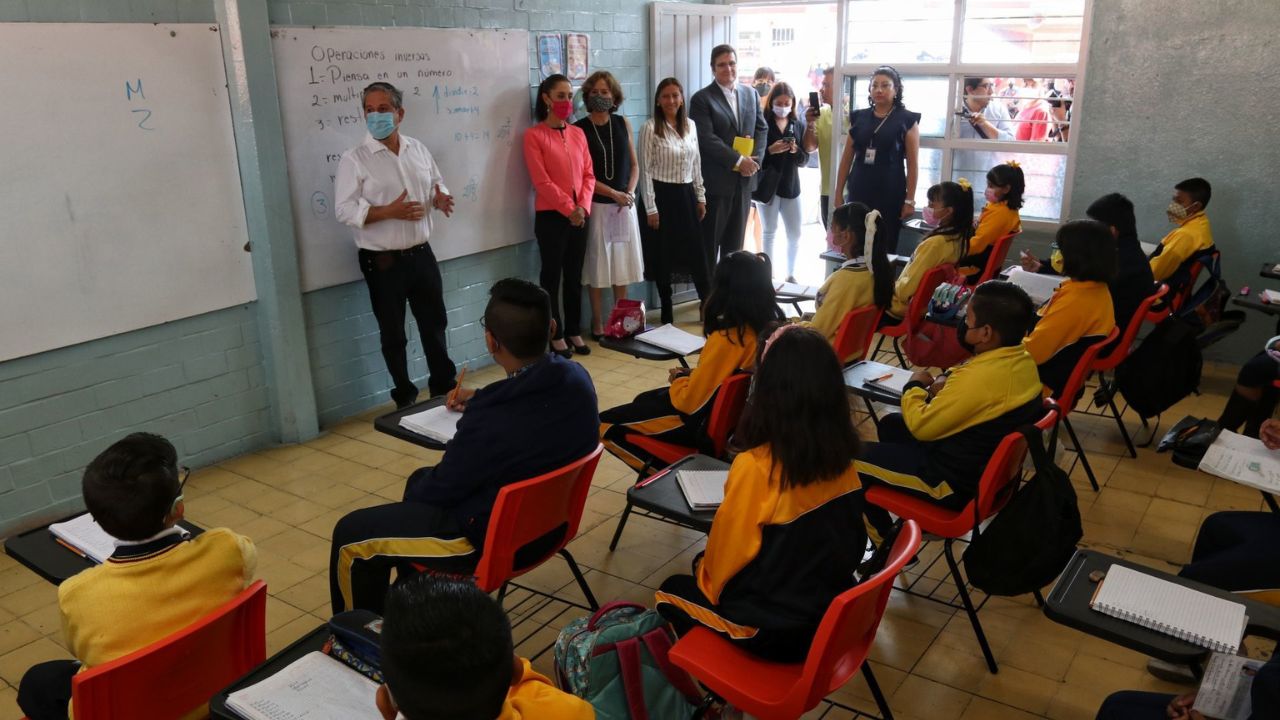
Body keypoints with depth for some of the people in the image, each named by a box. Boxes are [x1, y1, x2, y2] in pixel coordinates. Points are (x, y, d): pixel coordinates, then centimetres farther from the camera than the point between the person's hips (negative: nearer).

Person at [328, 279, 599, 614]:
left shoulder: (488, 424, -35)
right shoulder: (576, 377, -12)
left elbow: (440, 489, -16)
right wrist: (482, 401, 12)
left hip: (493, 537, -8)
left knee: (350, 536, 9)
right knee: (420, 478, 31)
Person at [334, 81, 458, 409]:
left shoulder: (419, 150, 6)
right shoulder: (354, 159, -9)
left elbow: (436, 184, 17)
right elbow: (344, 210, -15)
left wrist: (441, 199, -7)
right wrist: (390, 211, -26)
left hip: (422, 254, 4)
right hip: (382, 262, -4)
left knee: (435, 323, 15)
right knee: (393, 334, 8)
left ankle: (444, 387, 32)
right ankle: (405, 398, 24)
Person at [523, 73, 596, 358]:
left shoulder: (578, 133, 11)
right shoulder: (534, 135, -5)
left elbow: (588, 174, 8)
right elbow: (541, 181, -12)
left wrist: (583, 206, -7)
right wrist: (568, 208, -16)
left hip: (580, 214, 5)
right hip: (550, 216, -5)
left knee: (575, 276, 11)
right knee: (552, 276, 3)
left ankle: (574, 331, 21)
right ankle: (556, 336, 10)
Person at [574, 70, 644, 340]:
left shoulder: (622, 124, 7)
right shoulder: (579, 129, -4)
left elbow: (634, 165, 11)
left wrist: (629, 192, -6)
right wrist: (613, 193, -14)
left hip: (624, 204, 4)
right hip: (596, 204, -4)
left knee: (622, 262, 8)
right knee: (597, 264, 0)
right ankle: (597, 323, 10)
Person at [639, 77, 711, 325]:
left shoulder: (690, 126, 7)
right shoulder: (650, 128, -9)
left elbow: (696, 164, 13)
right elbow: (645, 170, -10)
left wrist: (701, 197, 10)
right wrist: (650, 208, -13)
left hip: (686, 195, 4)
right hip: (663, 195, -4)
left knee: (697, 251, 6)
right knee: (664, 255, 4)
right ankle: (667, 311, 16)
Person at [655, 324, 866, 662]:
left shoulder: (755, 467, -28)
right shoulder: (842, 462, -9)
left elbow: (726, 555, -14)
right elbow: (850, 545, 7)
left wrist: (705, 572, 8)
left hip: (768, 628, -6)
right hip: (831, 615, 6)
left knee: (674, 590, 21)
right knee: (702, 564, 25)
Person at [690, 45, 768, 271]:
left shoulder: (751, 95, 12)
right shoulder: (702, 99, -6)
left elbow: (761, 129, 10)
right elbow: (707, 139, -15)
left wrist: (755, 159, -8)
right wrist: (738, 160, -17)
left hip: (743, 181, 5)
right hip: (715, 182, -5)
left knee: (735, 242, 12)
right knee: (709, 241, 2)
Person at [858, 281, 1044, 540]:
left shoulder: (979, 377, -33)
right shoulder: (1023, 359, -4)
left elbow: (920, 426, -21)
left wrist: (914, 387, -4)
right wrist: (947, 384, -3)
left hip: (959, 483, -10)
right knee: (891, 424, 25)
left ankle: (885, 543, 14)